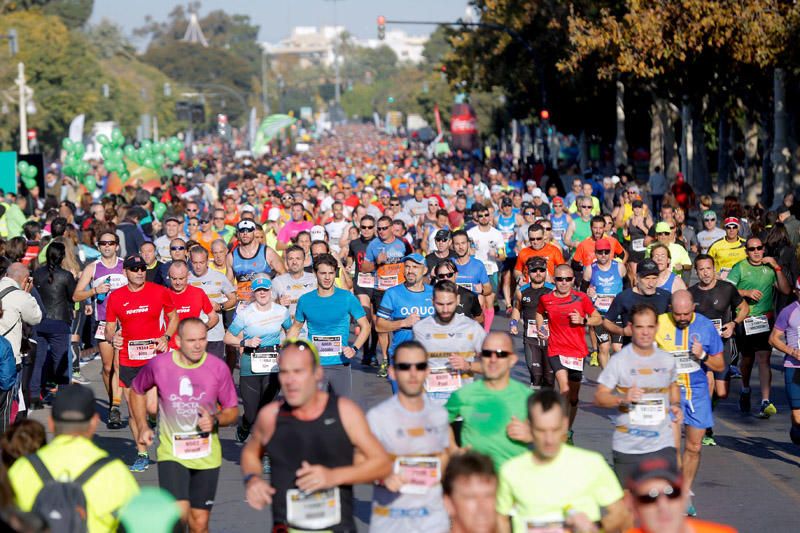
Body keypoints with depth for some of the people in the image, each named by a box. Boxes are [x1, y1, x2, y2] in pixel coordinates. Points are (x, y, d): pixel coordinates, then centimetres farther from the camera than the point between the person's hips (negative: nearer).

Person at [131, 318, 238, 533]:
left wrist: (215, 420, -18)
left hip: (206, 455, 2)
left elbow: (232, 411, 4)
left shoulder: (218, 368, -7)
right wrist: (143, 427, 4)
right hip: (171, 452, -2)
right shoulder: (159, 364, -8)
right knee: (179, 513, -22)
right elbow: (136, 390, 13)